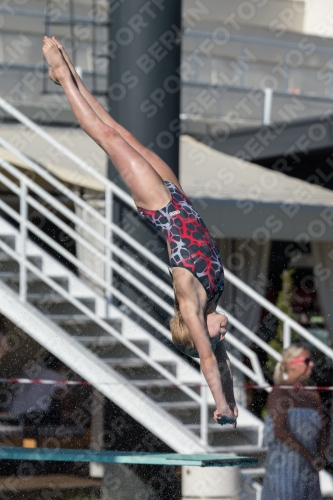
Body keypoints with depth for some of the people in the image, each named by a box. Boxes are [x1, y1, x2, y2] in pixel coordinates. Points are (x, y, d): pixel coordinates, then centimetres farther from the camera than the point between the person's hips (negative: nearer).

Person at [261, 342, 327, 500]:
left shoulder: (313, 397, 13)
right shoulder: (279, 394, -6)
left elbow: (322, 431, 12)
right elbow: (280, 431, -15)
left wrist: (321, 455, -7)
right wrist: (309, 455, -17)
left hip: (309, 469, 6)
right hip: (285, 466, -6)